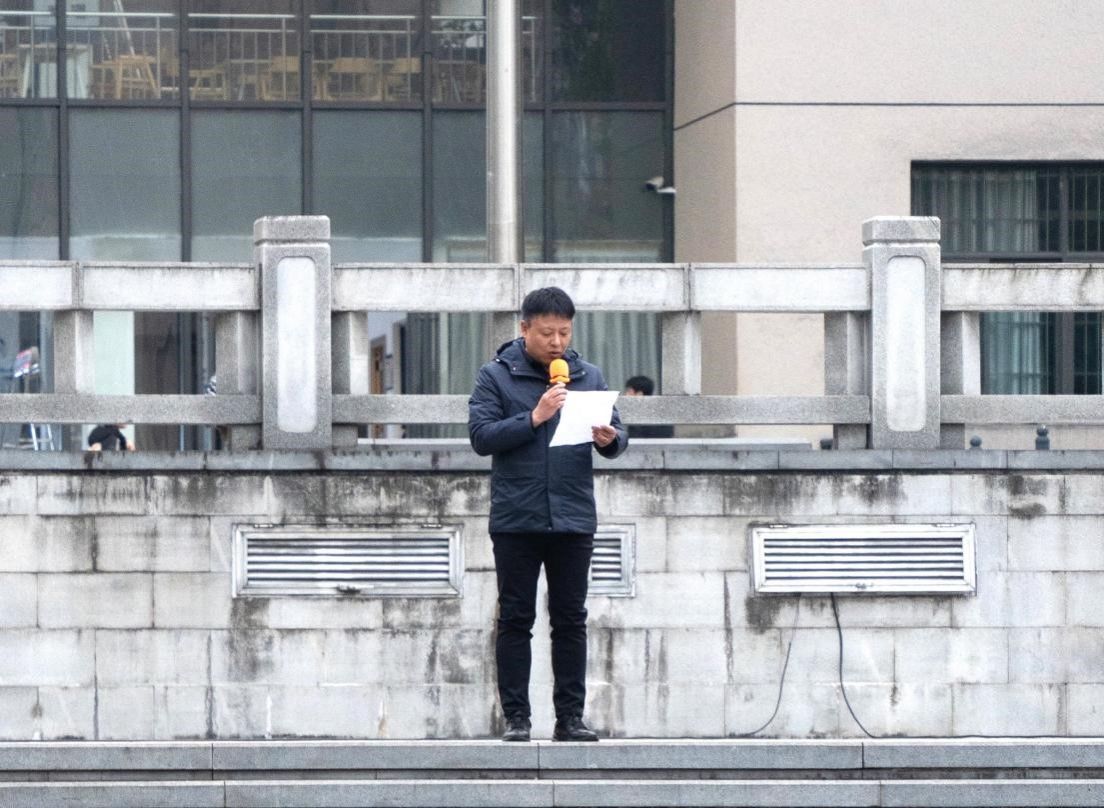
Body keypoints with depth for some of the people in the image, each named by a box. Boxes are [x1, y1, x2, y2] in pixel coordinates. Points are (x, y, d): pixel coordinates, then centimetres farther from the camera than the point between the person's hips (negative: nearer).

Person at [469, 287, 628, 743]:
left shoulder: (588, 377, 10)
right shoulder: (496, 376, 1)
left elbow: (617, 435, 11)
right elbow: (481, 436, -8)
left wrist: (611, 440, -13)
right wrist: (533, 418, -18)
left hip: (573, 518, 3)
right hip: (516, 520, -3)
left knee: (571, 621, 5)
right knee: (515, 620, 2)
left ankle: (570, 718, 10)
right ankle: (516, 718, 5)